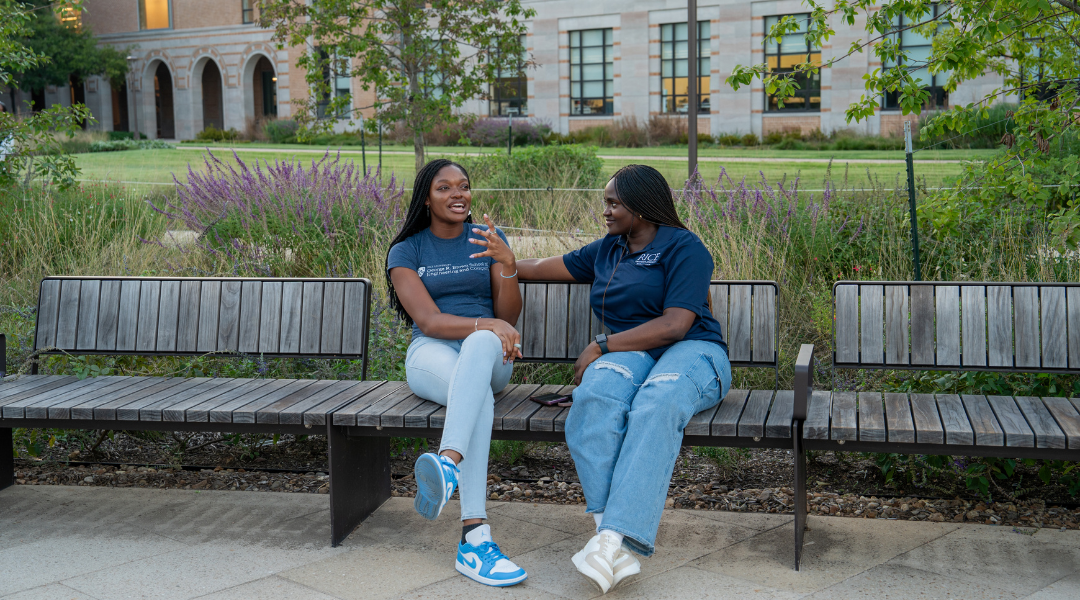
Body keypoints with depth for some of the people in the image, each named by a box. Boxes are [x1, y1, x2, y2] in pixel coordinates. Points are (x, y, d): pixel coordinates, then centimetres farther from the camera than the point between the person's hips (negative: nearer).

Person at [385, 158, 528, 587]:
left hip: (489, 356, 1)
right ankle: (475, 539, -52)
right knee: (479, 395, -38)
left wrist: (508, 265, -12)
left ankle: (447, 464, -62)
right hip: (431, 354, -1)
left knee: (481, 344, -39)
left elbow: (509, 317, 6)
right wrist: (485, 323, -24)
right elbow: (428, 320, -7)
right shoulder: (406, 251, 8)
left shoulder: (487, 239, 14)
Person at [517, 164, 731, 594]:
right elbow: (542, 268, 36)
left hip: (690, 352, -4)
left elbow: (674, 325, -11)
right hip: (628, 354, 5)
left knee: (655, 408, -41)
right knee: (596, 397, -34)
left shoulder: (683, 248, 1)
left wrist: (601, 346, -11)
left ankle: (616, 538, -52)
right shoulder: (605, 251, 23)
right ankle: (609, 536, -46)